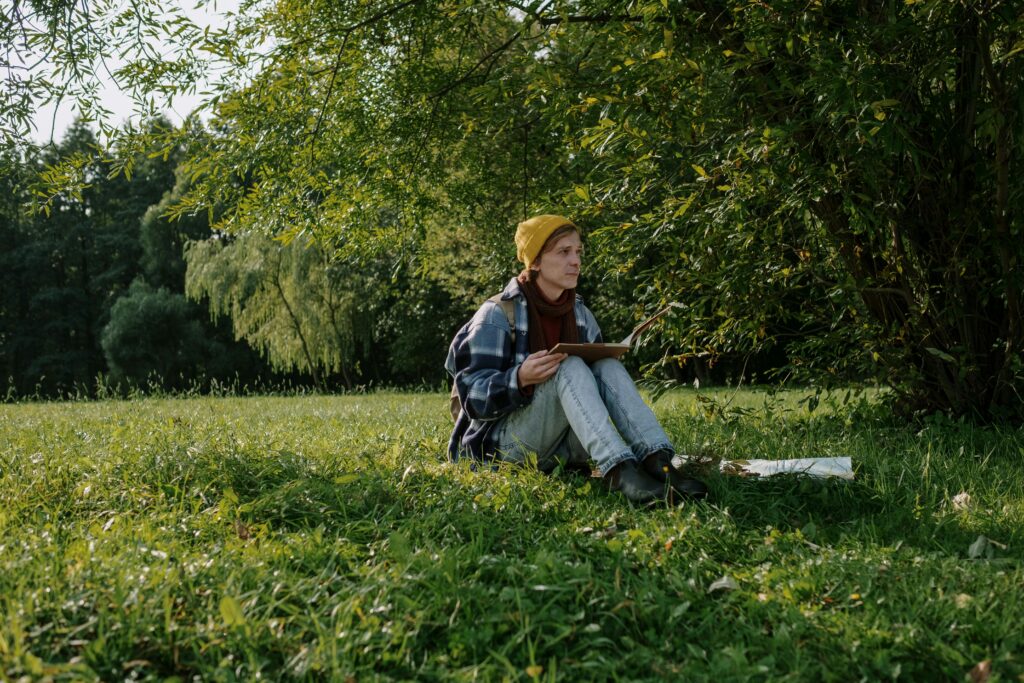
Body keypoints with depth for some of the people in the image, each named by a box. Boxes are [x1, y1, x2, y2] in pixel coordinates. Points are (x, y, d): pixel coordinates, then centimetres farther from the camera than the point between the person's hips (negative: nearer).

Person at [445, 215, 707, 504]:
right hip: (502, 445, -5)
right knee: (569, 367, -28)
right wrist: (520, 378, -33)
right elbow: (473, 396, -13)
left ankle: (658, 464, -36)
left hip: (563, 446, 5)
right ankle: (619, 471, -47)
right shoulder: (498, 314, -8)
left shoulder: (580, 315, 11)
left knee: (608, 366, -17)